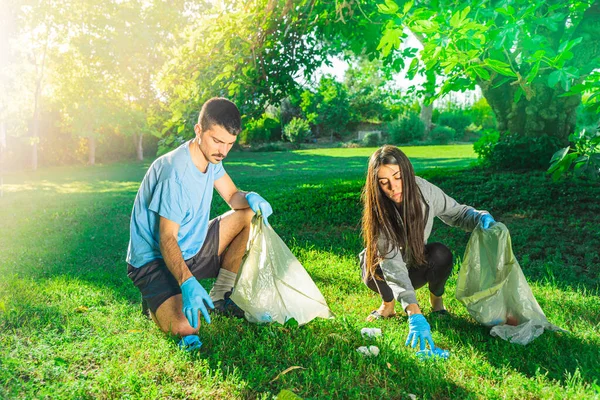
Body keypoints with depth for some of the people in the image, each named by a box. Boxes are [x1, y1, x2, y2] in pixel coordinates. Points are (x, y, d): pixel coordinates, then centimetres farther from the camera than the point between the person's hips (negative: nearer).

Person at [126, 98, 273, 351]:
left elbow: (232, 196, 7)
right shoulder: (175, 173, -28)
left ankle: (218, 298, 6)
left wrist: (250, 198, -17)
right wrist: (187, 283, -41)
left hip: (192, 250, 9)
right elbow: (167, 240, -27)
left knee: (248, 213, 0)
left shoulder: (210, 157, -2)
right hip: (155, 261, -8)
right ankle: (157, 299, 7)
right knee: (185, 328, -30)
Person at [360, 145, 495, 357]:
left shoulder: (425, 191, -24)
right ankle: (388, 303, -4)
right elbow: (392, 264, -43)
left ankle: (436, 300, 0)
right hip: (382, 272, -2)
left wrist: (479, 216, -30)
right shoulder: (378, 211, -33)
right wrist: (413, 312, -54)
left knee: (441, 254, -30)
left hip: (416, 266, 2)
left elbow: (457, 212, -6)